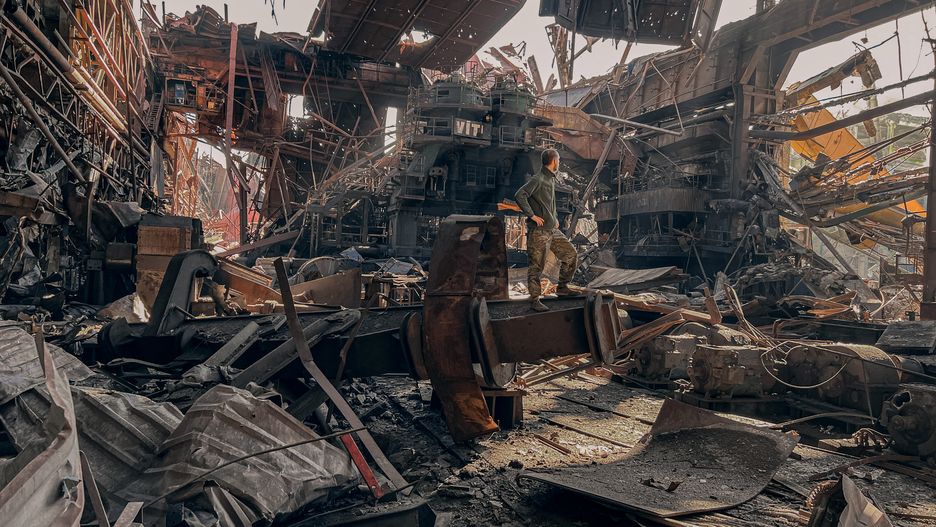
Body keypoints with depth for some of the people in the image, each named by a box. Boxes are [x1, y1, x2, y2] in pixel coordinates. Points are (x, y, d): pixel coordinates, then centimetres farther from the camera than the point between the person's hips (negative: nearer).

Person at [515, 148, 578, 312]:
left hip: (553, 230, 9)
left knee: (571, 255, 9)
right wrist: (532, 215, -22)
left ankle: (562, 288, 22)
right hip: (539, 231, -9)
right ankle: (535, 301, 4)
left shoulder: (551, 179, 17)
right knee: (536, 266, -3)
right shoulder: (538, 179, -12)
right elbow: (520, 195, -24)